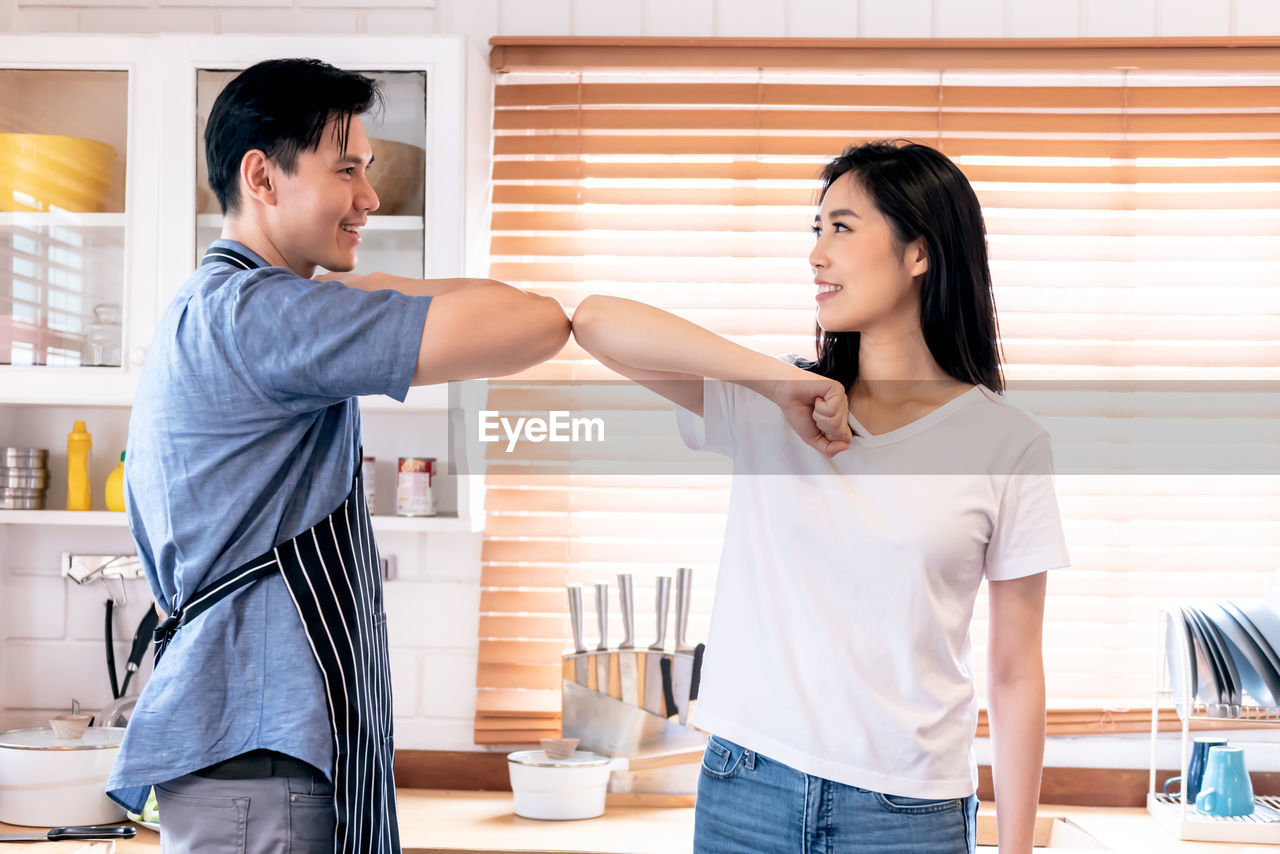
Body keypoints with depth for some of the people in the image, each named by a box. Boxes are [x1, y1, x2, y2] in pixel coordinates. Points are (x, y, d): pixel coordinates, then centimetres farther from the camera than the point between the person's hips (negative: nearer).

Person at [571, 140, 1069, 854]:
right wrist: (781, 381, -17)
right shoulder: (766, 403, 1)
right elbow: (597, 321, -11)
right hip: (747, 791, 2)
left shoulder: (1008, 442, -3)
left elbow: (1016, 673, -1)